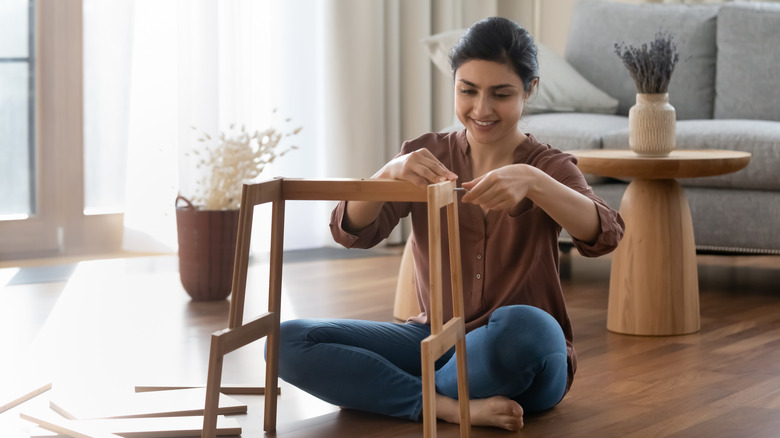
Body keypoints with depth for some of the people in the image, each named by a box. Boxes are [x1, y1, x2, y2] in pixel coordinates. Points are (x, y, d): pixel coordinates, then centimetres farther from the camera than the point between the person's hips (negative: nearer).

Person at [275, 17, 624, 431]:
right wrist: (390, 173, -31)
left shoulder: (550, 167, -2)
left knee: (520, 326, -39)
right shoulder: (426, 155, 4)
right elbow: (352, 231, -10)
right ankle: (452, 407, -23)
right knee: (289, 342, -15)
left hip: (518, 365, -3)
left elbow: (604, 235, -24)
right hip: (435, 341, 3)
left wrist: (532, 182, -42)